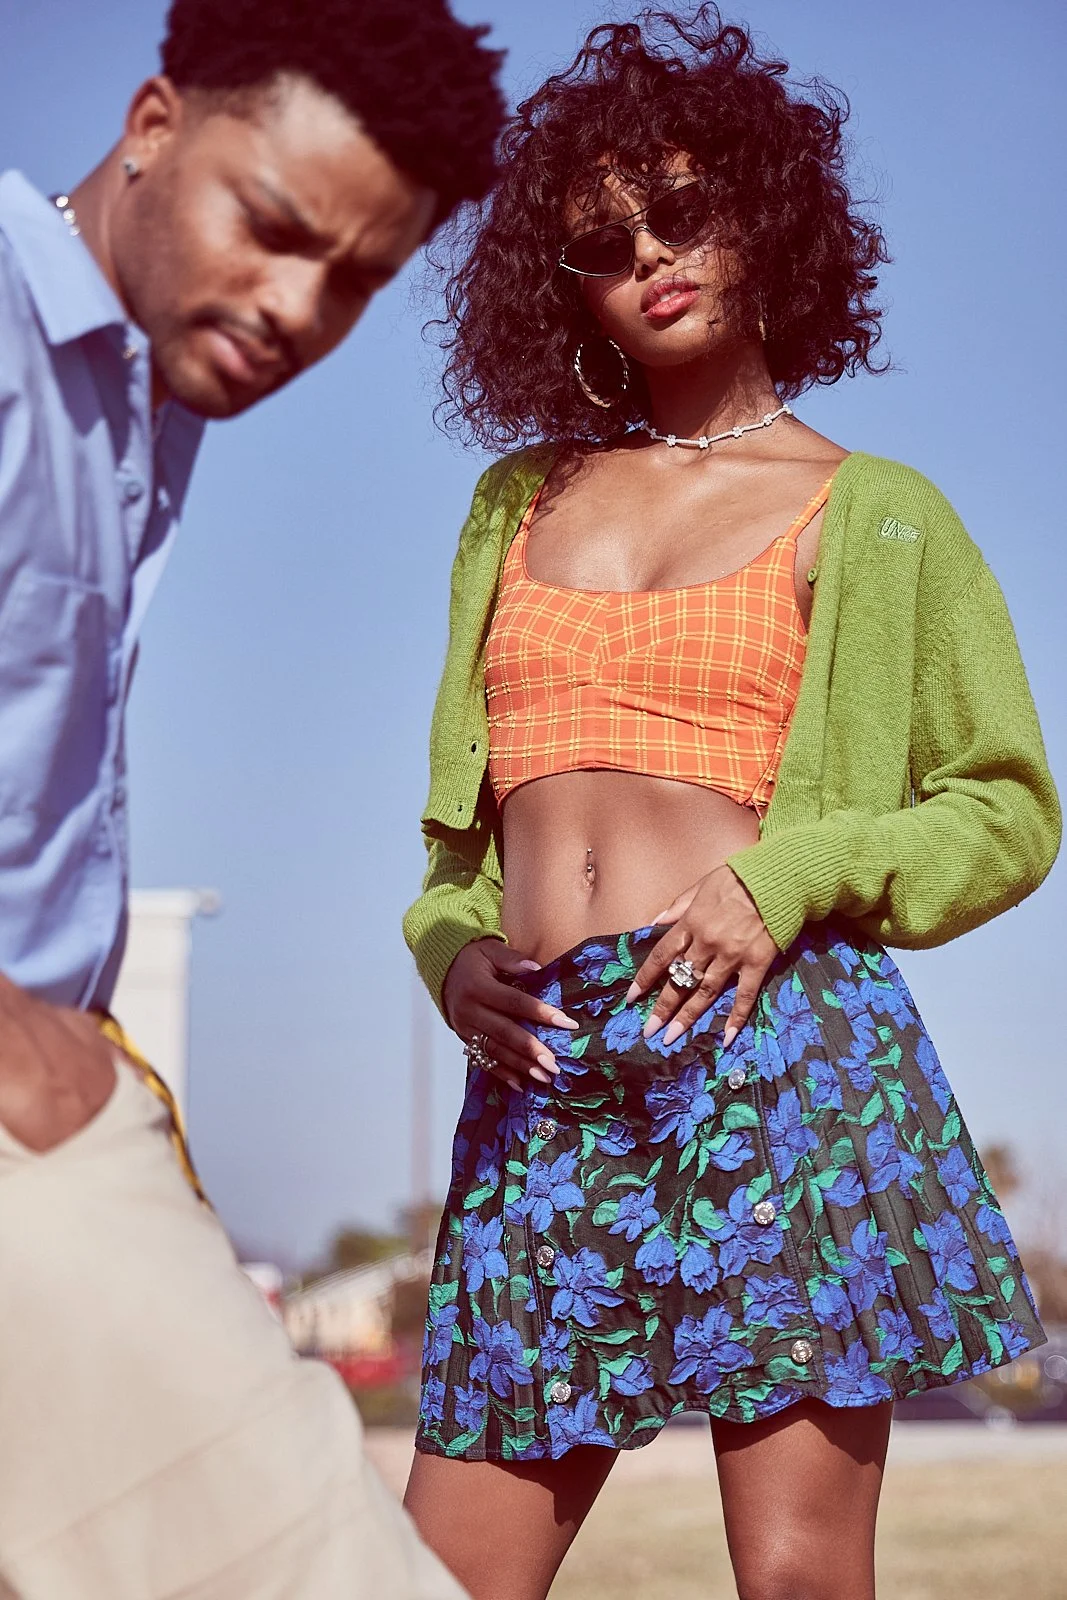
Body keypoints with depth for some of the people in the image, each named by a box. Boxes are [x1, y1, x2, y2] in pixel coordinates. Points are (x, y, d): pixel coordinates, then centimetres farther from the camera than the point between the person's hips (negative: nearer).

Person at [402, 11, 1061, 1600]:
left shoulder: (871, 514, 8)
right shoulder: (520, 500, 20)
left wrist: (787, 878, -8)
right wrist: (455, 951, 5)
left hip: (776, 1045, -3)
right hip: (544, 1076, 4)